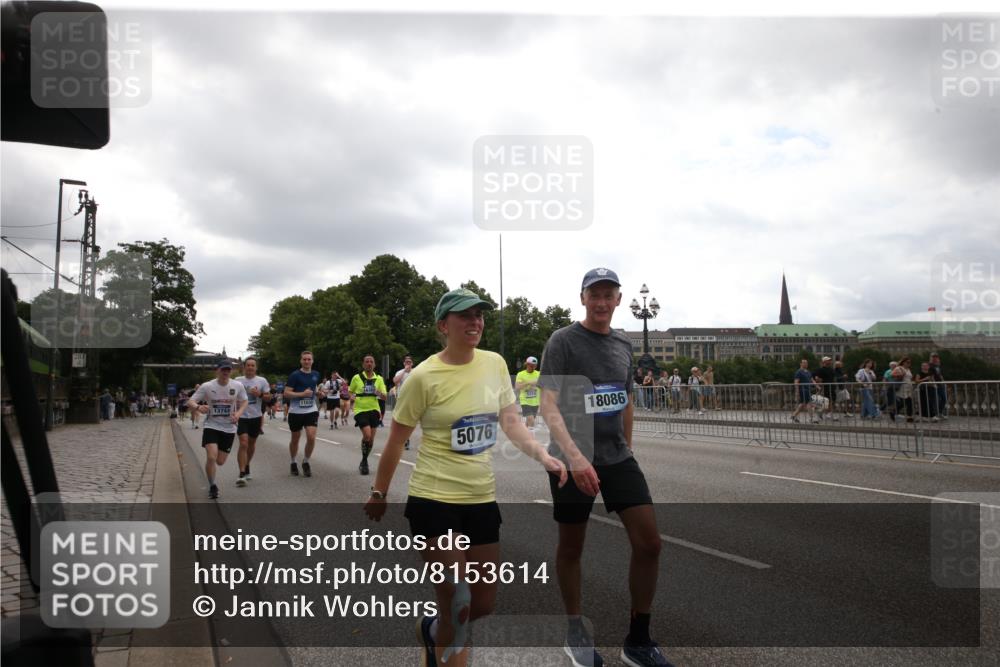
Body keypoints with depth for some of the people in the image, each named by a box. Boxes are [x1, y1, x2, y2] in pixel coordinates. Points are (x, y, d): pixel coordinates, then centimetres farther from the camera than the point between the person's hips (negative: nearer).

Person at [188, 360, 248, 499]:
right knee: (211, 457, -19)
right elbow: (191, 401, -7)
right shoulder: (207, 386, -10)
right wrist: (198, 407, -31)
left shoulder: (237, 386, -5)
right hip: (211, 426, -2)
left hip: (229, 428, 2)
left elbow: (244, 402, 8)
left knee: (220, 461, 6)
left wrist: (238, 413, -12)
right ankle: (212, 486, 4)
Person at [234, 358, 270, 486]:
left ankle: (246, 468, 35)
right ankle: (242, 474, -14)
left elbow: (268, 398, 3)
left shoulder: (262, 381, 2)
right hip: (242, 417, -2)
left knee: (252, 443, 15)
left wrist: (260, 394, -16)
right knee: (243, 444, -13)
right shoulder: (238, 381, 2)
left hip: (256, 417, 2)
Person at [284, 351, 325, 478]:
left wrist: (319, 394, 5)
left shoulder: (316, 375, 7)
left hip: (311, 411, 3)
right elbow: (286, 393, -12)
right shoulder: (295, 375, -8)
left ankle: (306, 462, 10)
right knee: (295, 439, 11)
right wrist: (302, 393, -22)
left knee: (311, 437, -12)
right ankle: (293, 463, 32)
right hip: (296, 411, -3)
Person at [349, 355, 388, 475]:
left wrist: (379, 393, -19)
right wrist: (351, 397, -11)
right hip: (360, 410, -3)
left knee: (371, 438, 5)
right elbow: (350, 392, 12)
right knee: (367, 435, -18)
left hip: (374, 410, 3)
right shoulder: (356, 378, -1)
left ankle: (364, 461, 26)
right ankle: (364, 461, 3)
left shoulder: (379, 379, 4)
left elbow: (385, 397, 3)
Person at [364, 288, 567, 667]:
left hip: (482, 499, 5)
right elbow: (396, 441, -4)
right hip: (434, 501, -5)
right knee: (457, 606, -5)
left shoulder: (495, 364, 0)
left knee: (484, 604, 14)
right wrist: (378, 494, 4)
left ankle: (430, 630, 45)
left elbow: (511, 422, 4)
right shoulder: (424, 376, -14)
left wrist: (544, 457, -12)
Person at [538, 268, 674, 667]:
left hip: (618, 457, 5)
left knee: (649, 543, -2)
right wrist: (575, 456, -30)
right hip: (573, 460, -5)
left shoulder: (623, 344, 9)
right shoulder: (562, 342, -10)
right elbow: (549, 406, -18)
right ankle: (575, 632, 29)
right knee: (571, 547, 8)